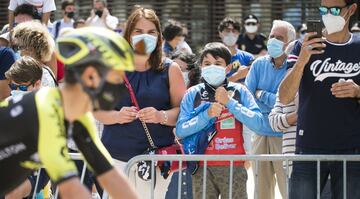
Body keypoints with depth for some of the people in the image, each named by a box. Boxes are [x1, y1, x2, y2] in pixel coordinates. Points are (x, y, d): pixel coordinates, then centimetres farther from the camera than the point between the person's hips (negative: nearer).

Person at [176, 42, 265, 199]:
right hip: (203, 168, 1)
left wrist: (229, 102, -10)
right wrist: (207, 114, -14)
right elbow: (180, 130, -3)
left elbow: (258, 124, -7)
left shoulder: (239, 91, 5)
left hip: (233, 167, -1)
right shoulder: (193, 94, 6)